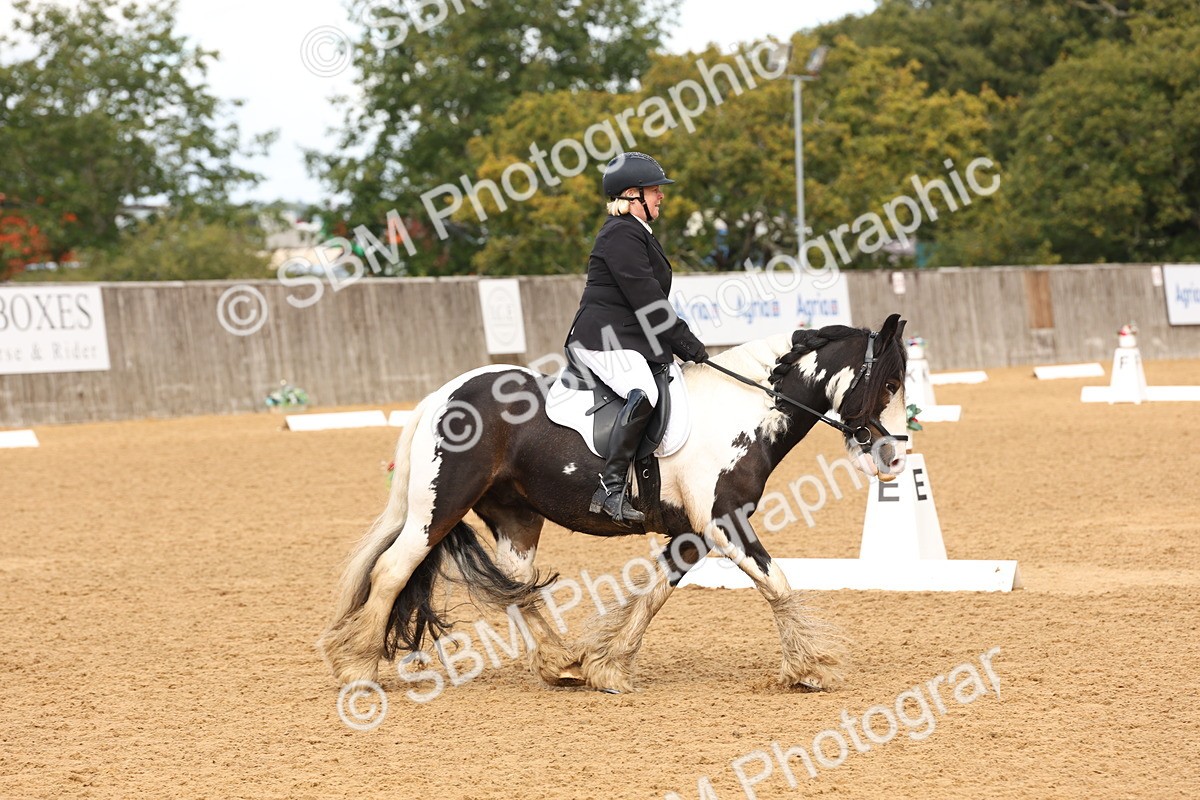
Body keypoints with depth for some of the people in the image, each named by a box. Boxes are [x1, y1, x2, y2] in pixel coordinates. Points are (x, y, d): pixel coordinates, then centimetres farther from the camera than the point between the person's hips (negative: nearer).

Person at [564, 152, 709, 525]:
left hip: (628, 341, 12)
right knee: (643, 394, -33)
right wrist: (686, 342, -13)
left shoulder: (637, 234, 23)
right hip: (603, 341, -12)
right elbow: (645, 299, -17)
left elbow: (650, 298, 25)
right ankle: (610, 488, -38)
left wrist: (682, 342, 14)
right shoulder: (621, 235, -12)